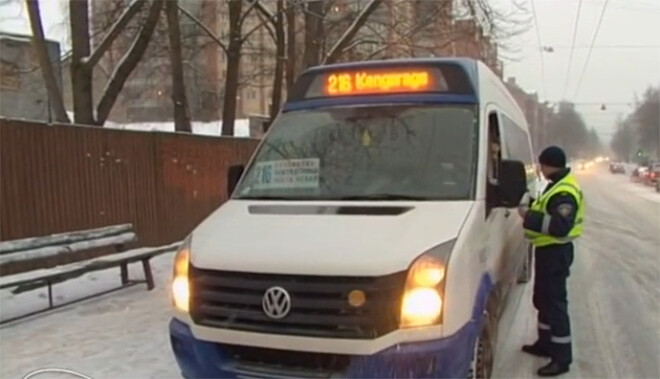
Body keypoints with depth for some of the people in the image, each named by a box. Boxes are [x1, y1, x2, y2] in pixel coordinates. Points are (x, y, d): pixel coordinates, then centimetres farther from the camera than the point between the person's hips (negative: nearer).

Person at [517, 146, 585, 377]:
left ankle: (562, 357, 3)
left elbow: (560, 227, -32)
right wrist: (533, 207, 8)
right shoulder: (558, 186, 12)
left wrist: (530, 216, -28)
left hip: (555, 253, -11)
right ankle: (545, 343, 34)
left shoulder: (565, 193, -23)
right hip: (548, 250, 11)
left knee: (555, 303, -5)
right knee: (543, 299, 20)